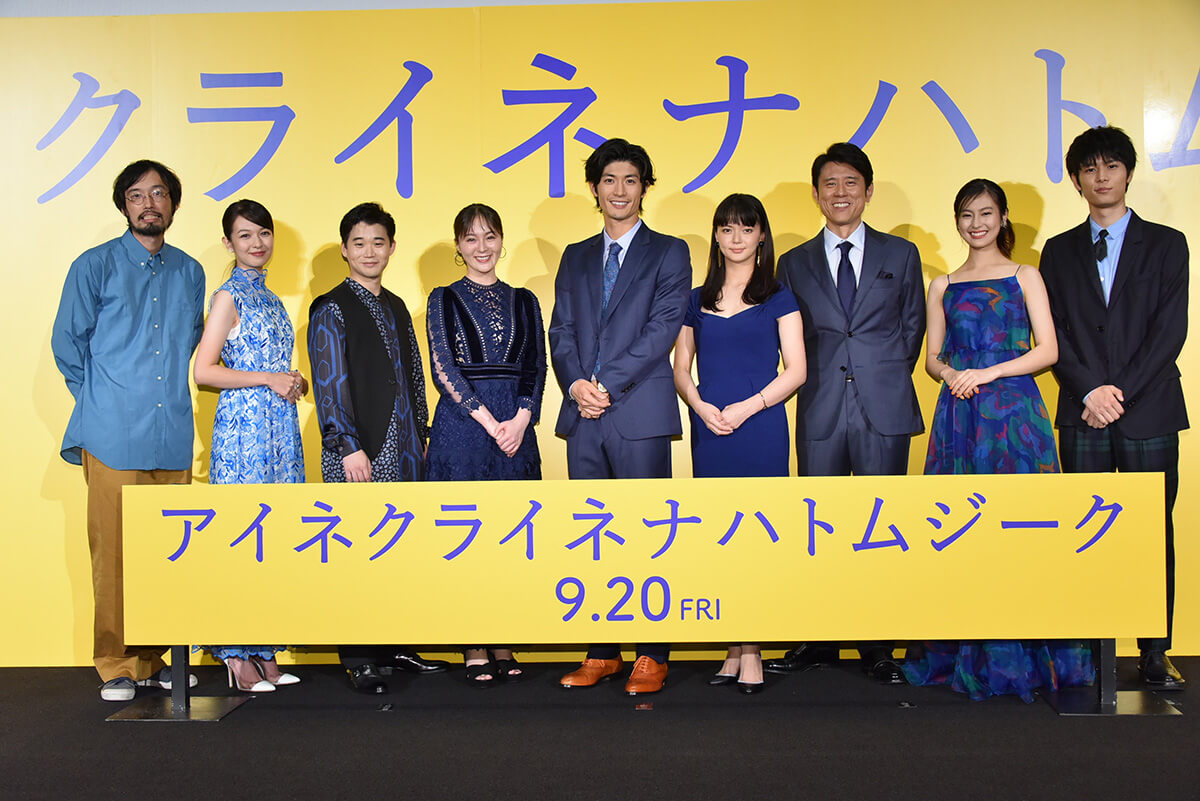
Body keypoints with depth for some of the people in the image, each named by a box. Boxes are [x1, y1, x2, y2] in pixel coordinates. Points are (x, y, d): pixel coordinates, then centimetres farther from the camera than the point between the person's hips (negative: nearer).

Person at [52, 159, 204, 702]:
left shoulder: (190, 273, 14)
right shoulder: (95, 266, 2)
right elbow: (66, 342, 6)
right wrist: (100, 401, 7)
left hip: (173, 435, 4)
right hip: (114, 435, -4)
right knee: (114, 551, -4)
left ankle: (154, 660, 17)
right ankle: (116, 666, 7)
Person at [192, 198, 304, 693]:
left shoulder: (270, 299, 18)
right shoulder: (229, 296, -4)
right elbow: (204, 371, -12)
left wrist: (294, 382, 6)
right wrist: (269, 379, -13)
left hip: (280, 426, 8)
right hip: (244, 425, -8)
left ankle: (264, 651, 12)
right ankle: (237, 656, 2)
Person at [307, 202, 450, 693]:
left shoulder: (396, 308, 18)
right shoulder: (331, 309, -3)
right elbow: (329, 384, -9)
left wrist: (419, 437, 16)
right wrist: (348, 446, -15)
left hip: (401, 451, 7)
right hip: (357, 455, -7)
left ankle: (393, 645, 19)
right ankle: (359, 659, 3)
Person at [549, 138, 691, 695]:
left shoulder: (668, 252, 5)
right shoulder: (575, 258, 19)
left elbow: (664, 326, -6)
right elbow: (561, 330, 11)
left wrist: (607, 384, -13)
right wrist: (575, 383, -8)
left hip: (640, 413, -4)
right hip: (584, 417, 4)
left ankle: (652, 657, 6)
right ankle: (601, 653, 16)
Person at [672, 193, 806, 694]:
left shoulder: (778, 299, 4)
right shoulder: (698, 301, 14)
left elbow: (796, 371, -1)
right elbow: (680, 368, 14)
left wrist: (745, 408, -12)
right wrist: (700, 405, -5)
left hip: (760, 429, -3)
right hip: (709, 431, 3)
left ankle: (751, 651, 4)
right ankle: (737, 647, 12)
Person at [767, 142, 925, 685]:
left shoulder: (901, 255, 10)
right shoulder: (794, 264, 12)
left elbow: (913, 326, 13)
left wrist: (885, 378, 6)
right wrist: (814, 384, 4)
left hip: (884, 410, -1)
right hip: (820, 411, 1)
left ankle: (877, 647, 11)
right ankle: (818, 642, 14)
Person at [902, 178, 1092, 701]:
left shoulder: (1024, 277, 8)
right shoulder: (943, 286, 16)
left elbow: (1048, 350, -1)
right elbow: (932, 357, 14)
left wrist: (989, 373, -11)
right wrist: (950, 374, -8)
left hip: (1013, 409, -2)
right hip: (958, 415, 3)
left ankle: (1018, 653, 2)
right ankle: (967, 652, 7)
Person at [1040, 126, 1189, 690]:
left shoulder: (1165, 244, 9)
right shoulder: (1059, 251, 13)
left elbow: (1170, 331, 0)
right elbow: (1053, 333, 5)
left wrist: (1122, 392, -10)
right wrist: (1090, 392, -9)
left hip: (1149, 411, -1)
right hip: (1082, 413, 1)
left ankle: (1154, 654, 6)